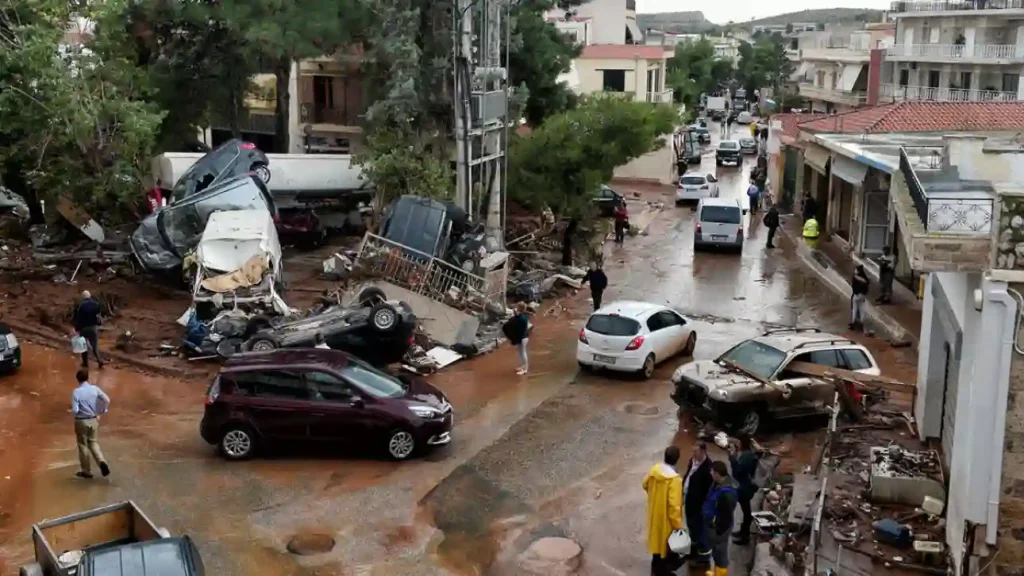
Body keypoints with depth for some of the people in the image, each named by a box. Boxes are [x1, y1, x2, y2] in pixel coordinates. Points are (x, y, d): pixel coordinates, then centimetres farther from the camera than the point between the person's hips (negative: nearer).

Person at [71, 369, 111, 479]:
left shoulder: (76, 392, -17)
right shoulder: (95, 389, -6)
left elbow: (75, 410, -21)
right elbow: (107, 400, -12)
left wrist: (73, 411, 3)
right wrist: (102, 412, 2)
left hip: (81, 421, -4)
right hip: (93, 420, 4)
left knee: (83, 445, 12)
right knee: (93, 443, 20)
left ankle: (87, 471, 21)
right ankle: (101, 461, -4)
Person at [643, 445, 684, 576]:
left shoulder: (654, 469, -11)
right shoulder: (674, 479, -33)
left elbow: (645, 485, 9)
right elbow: (674, 505, -30)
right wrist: (678, 524, -19)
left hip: (655, 511, 7)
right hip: (666, 516, -7)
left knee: (657, 537, 26)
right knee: (667, 540, 14)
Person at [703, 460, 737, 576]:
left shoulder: (727, 492, -32)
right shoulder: (719, 483, -1)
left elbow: (726, 515, -27)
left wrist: (719, 531, -18)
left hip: (719, 528, -10)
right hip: (712, 524, 10)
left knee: (720, 552, 6)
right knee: (716, 551, 25)